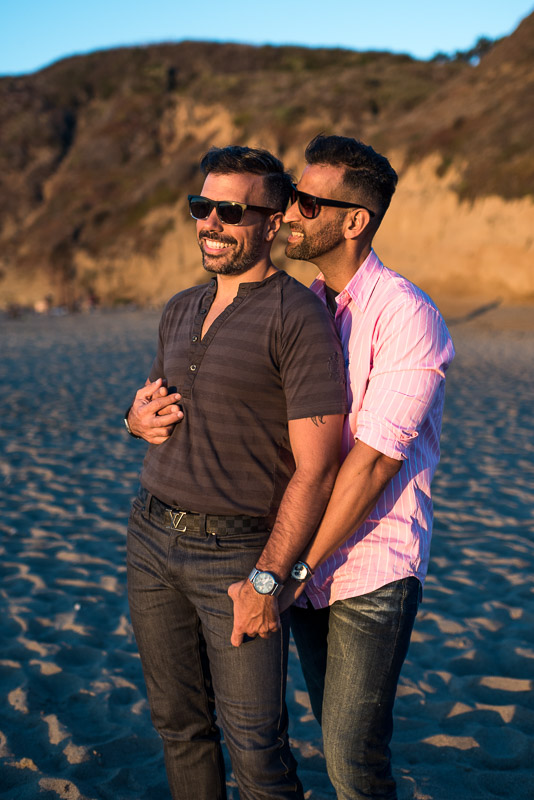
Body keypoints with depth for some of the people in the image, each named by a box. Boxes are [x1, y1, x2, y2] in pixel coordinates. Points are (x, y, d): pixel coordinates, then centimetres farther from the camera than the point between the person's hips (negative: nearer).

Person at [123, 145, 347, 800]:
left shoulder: (300, 318, -11)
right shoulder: (180, 310, 12)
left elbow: (315, 470, -15)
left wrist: (267, 579, -19)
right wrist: (139, 420, 0)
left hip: (238, 550, -6)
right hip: (151, 537, 7)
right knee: (179, 723, 15)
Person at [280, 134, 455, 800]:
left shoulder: (405, 316, -16)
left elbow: (374, 461, -21)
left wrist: (292, 570, -19)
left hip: (372, 569, -6)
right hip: (309, 561, 7)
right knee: (335, 734, 18)